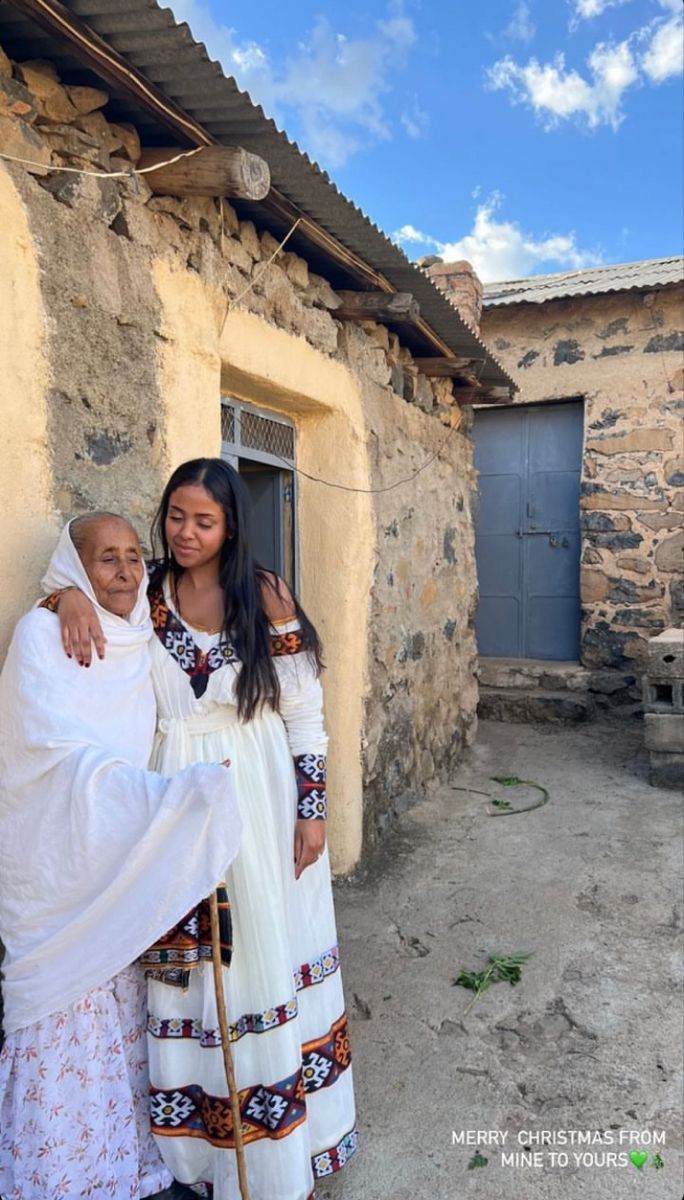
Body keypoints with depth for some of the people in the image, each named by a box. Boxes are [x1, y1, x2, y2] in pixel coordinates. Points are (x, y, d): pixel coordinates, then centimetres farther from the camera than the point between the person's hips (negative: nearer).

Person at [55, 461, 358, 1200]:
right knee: (186, 969, 13)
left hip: (258, 800, -1)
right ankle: (199, 1139, 37)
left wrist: (313, 810, -5)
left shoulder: (265, 596, -8)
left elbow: (304, 710, -5)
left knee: (264, 957, 12)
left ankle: (278, 1140, 37)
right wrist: (71, 597, -19)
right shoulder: (145, 592, -2)